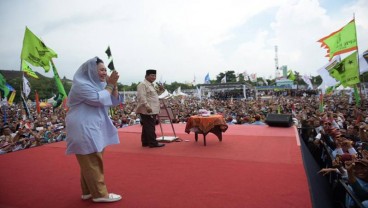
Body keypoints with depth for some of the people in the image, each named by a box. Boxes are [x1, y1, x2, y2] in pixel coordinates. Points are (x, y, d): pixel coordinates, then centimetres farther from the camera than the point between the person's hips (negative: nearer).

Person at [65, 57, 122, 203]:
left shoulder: (99, 84, 14)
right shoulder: (81, 84, -13)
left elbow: (115, 101, 8)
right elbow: (99, 99, -25)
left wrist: (114, 85, -5)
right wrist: (110, 84, -16)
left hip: (94, 128, 10)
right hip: (84, 130, -10)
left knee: (91, 163, 15)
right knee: (93, 163, -5)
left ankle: (88, 191, 26)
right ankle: (100, 194, 4)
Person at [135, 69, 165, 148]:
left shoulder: (151, 85, 22)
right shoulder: (143, 84, -10)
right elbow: (142, 97, -21)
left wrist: (160, 90, 15)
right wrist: (147, 106, -28)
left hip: (152, 110, 10)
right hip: (147, 110, -10)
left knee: (147, 127, 13)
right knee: (149, 127, -8)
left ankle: (145, 142, 19)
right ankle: (153, 143, -4)